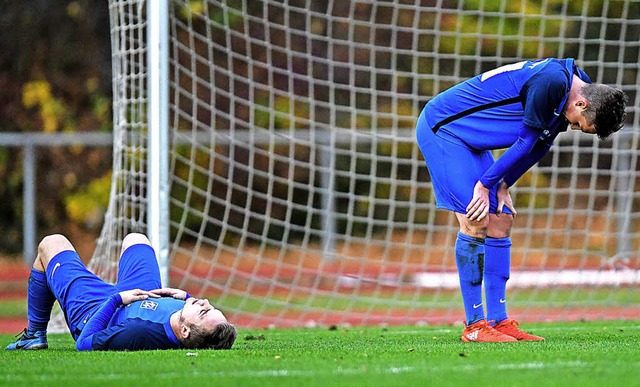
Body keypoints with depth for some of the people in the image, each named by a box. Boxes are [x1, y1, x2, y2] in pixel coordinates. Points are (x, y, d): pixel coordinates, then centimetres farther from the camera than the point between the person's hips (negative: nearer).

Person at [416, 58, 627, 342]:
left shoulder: (570, 87, 3)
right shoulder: (551, 82, -28)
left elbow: (540, 145, 10)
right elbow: (526, 141, -21)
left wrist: (503, 186, 4)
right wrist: (486, 184, -13)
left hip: (469, 141, 10)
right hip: (442, 129, -10)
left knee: (501, 222, 6)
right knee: (475, 223, -14)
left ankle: (499, 321, 7)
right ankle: (474, 326, -10)